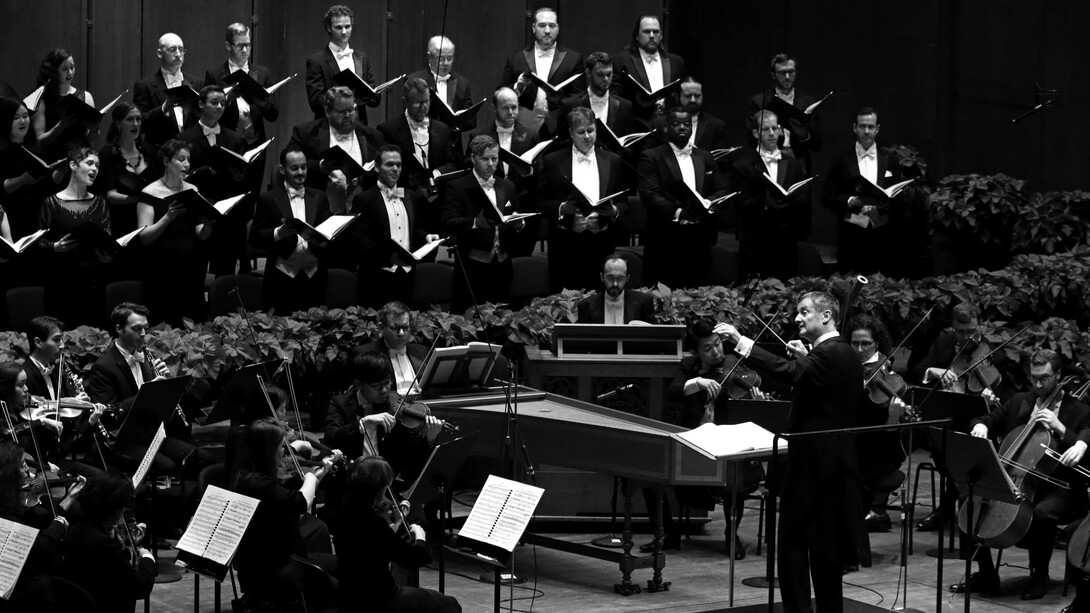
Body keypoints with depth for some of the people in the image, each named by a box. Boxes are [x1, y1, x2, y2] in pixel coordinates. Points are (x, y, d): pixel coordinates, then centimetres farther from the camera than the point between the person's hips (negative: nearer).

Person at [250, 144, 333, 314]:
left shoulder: (319, 198, 13)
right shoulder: (268, 199, 3)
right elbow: (255, 238, -2)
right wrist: (278, 233, -20)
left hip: (314, 280, 3)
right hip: (282, 281, -3)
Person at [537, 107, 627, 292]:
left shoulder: (612, 162, 13)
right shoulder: (553, 161, 7)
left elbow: (624, 203, 14)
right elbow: (541, 203, 5)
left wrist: (614, 211, -8)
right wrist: (562, 208, -13)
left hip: (602, 241, 1)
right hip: (566, 243, -1)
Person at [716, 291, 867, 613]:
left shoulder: (828, 353, -16)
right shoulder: (846, 354, 14)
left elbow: (789, 372, -33)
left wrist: (741, 343, -37)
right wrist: (805, 357, 15)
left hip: (813, 463, -10)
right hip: (834, 462, 10)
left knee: (793, 544, -8)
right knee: (825, 545, 14)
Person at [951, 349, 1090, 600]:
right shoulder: (1019, 402, 12)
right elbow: (990, 419, 16)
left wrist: (1060, 428, -23)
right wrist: (981, 426, -8)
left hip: (1059, 488, -5)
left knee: (1042, 513, -37)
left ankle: (1039, 577, -13)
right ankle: (986, 575, -2)